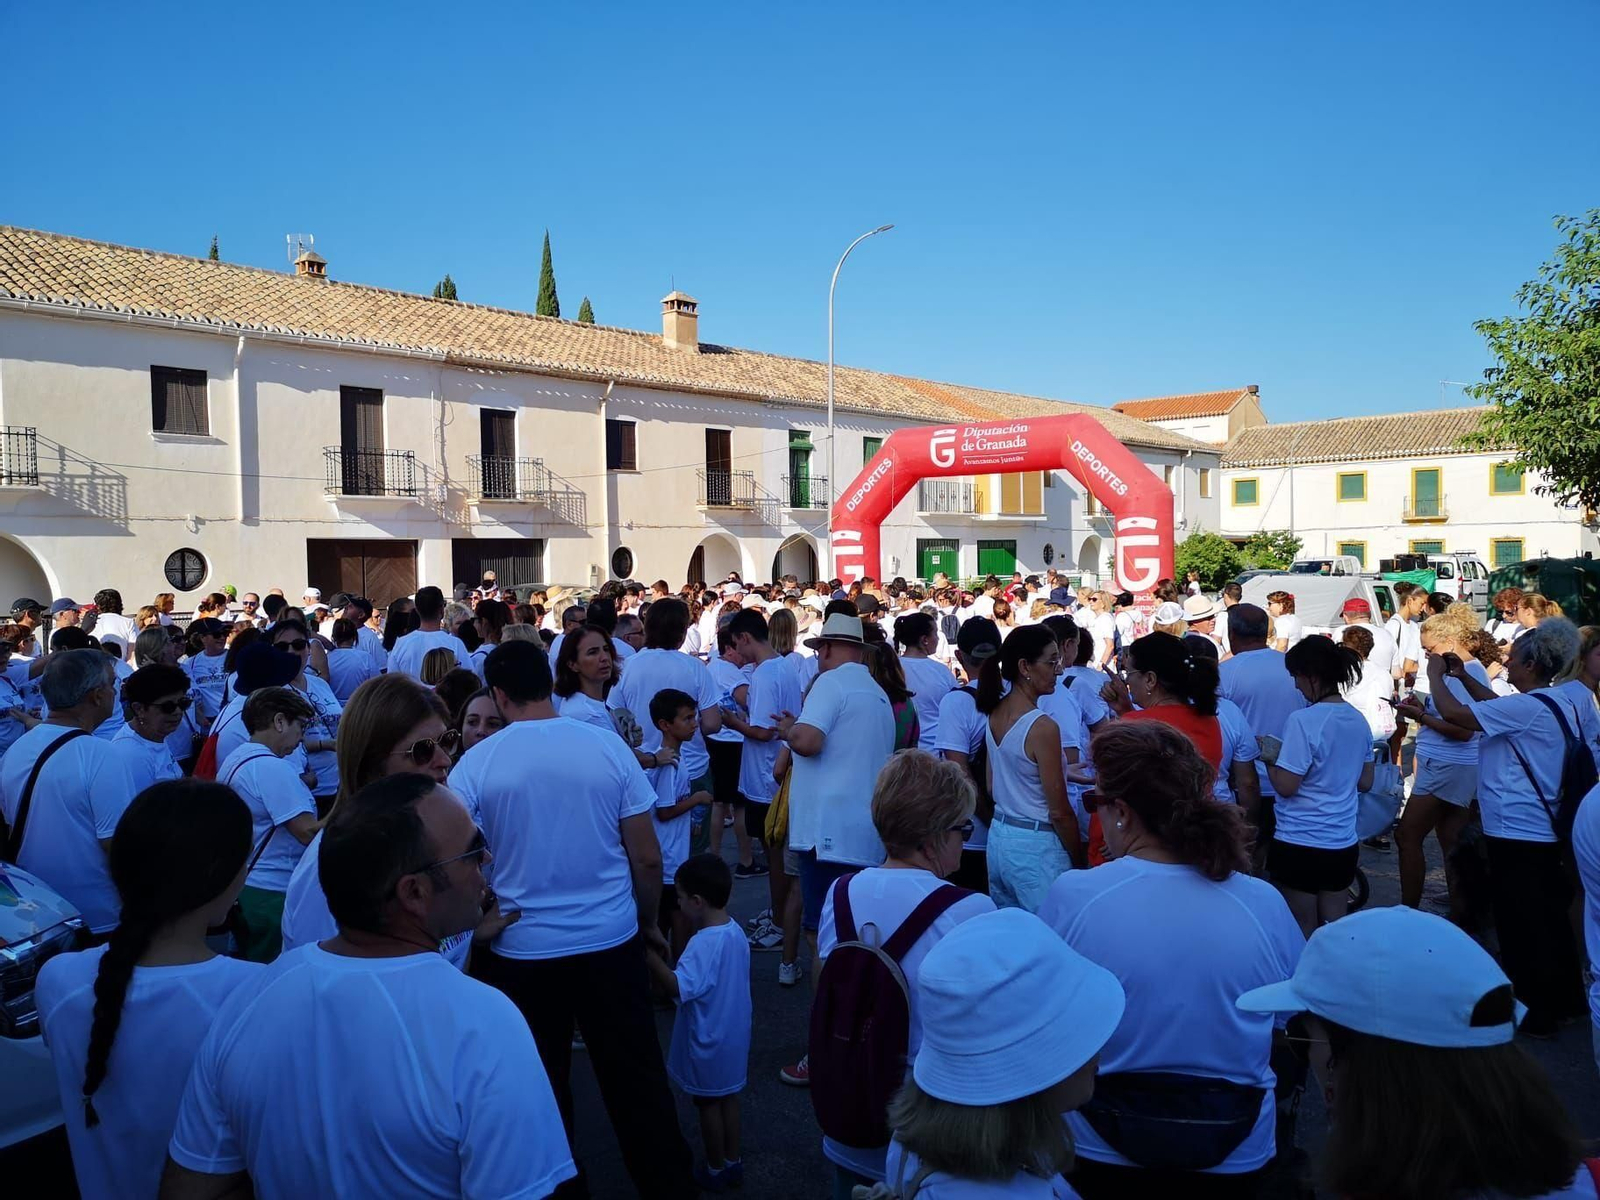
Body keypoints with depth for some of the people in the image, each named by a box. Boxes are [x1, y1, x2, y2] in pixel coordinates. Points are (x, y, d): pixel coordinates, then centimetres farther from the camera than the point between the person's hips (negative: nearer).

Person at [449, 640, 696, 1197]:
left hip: (521, 951, -1)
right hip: (612, 942, 1)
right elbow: (647, 859, -4)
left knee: (541, 1088, 17)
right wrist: (649, 923, 12)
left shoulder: (474, 764, -10)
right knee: (637, 1081, 14)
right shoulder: (608, 746, -8)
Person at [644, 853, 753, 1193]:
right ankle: (733, 1163, 35)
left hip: (707, 1043, -7)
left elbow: (677, 988, -37)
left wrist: (649, 954, -37)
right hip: (733, 1036, 8)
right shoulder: (735, 932, -3)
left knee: (708, 1104, 12)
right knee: (728, 1098, 22)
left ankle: (715, 1170, 29)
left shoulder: (703, 943, -30)